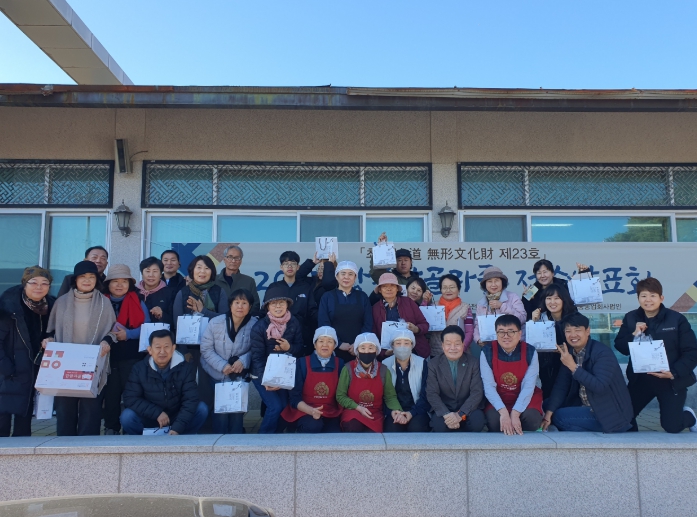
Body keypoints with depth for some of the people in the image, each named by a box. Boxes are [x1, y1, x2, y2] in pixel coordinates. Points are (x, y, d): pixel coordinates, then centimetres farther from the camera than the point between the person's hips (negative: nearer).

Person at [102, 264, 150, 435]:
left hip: (131, 356, -2)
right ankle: (111, 429, 15)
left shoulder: (137, 302, 4)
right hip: (107, 356, 2)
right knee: (110, 393, 5)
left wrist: (128, 334, -17)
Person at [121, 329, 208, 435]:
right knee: (127, 417, -26)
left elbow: (191, 400, -19)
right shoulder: (139, 369, -9)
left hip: (178, 419, 0)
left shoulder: (186, 368, -12)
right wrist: (157, 413, -22)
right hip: (149, 420, 1)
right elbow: (130, 399, -11)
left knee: (202, 409, -24)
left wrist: (177, 428, -31)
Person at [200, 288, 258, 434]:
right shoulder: (216, 322, -8)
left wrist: (243, 360, -25)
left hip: (240, 375, 0)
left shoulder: (254, 324, -11)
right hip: (218, 374, 0)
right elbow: (206, 348, -7)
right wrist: (222, 365, -17)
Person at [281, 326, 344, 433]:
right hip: (304, 412, -2)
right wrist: (311, 410, -23)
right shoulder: (303, 363, -4)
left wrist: (342, 411, -10)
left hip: (331, 413, 2)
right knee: (313, 426, -35)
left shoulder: (339, 364, 3)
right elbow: (295, 397, -6)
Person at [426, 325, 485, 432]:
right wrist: (446, 414, -28)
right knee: (439, 425, -32)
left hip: (466, 409, 1)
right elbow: (432, 394, -10)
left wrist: (460, 414, -25)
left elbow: (477, 392, -10)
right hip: (443, 409, -1)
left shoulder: (473, 363, -3)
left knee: (477, 421, -30)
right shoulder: (433, 364, -3)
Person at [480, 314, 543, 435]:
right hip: (497, 400, -1)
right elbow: (488, 386, -16)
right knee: (493, 419, -30)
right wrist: (503, 412, -29)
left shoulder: (530, 352, -12)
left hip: (524, 399, 1)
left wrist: (515, 414, -28)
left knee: (531, 419, -29)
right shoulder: (487, 352, -13)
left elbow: (528, 387, -16)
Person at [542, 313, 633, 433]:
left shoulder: (602, 352, -22)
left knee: (559, 417, -17)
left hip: (611, 414, -8)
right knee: (548, 405, 7)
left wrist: (573, 367, -34)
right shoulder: (569, 352, 0)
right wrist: (548, 413, -12)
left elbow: (600, 387, -33)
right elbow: (561, 385, -2)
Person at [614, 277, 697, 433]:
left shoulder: (677, 319, -11)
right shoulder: (631, 318, -2)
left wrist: (674, 373, -22)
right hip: (640, 379, 3)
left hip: (672, 380, -2)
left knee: (671, 426, 1)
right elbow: (620, 348, -2)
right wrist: (634, 335, -20)